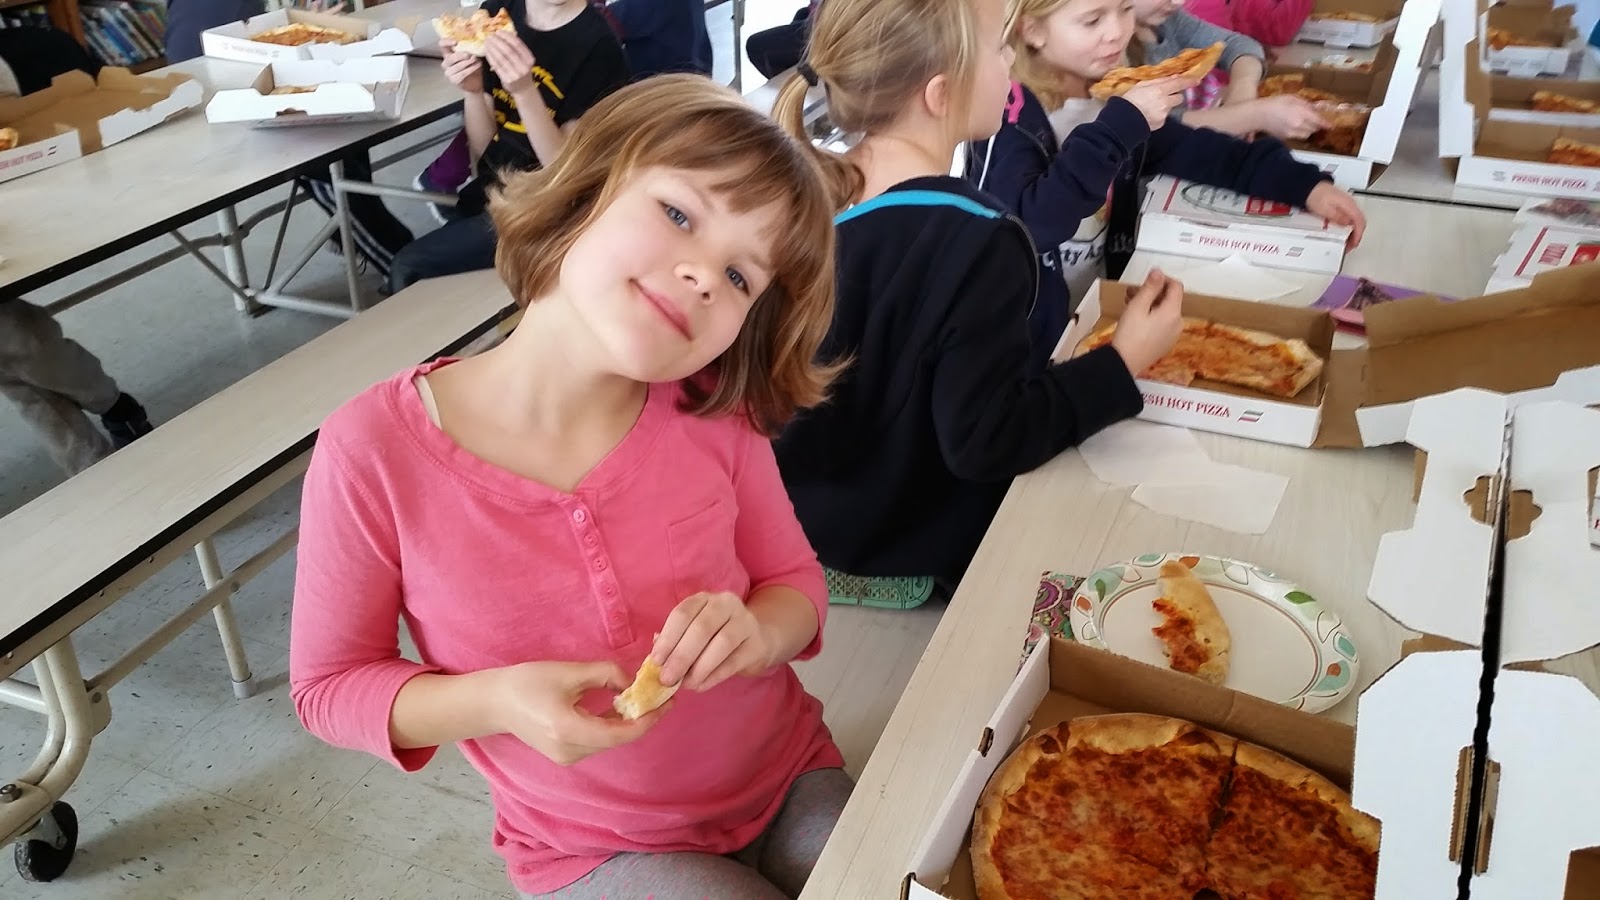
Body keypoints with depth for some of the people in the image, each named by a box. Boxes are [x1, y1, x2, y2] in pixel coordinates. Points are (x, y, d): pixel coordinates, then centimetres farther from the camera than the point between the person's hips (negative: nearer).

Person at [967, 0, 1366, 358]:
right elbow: (1032, 224, -32)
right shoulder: (1007, 112, -18)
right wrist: (1120, 125, -30)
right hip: (1027, 338, -7)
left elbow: (1197, 151, 11)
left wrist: (1304, 184, 2)